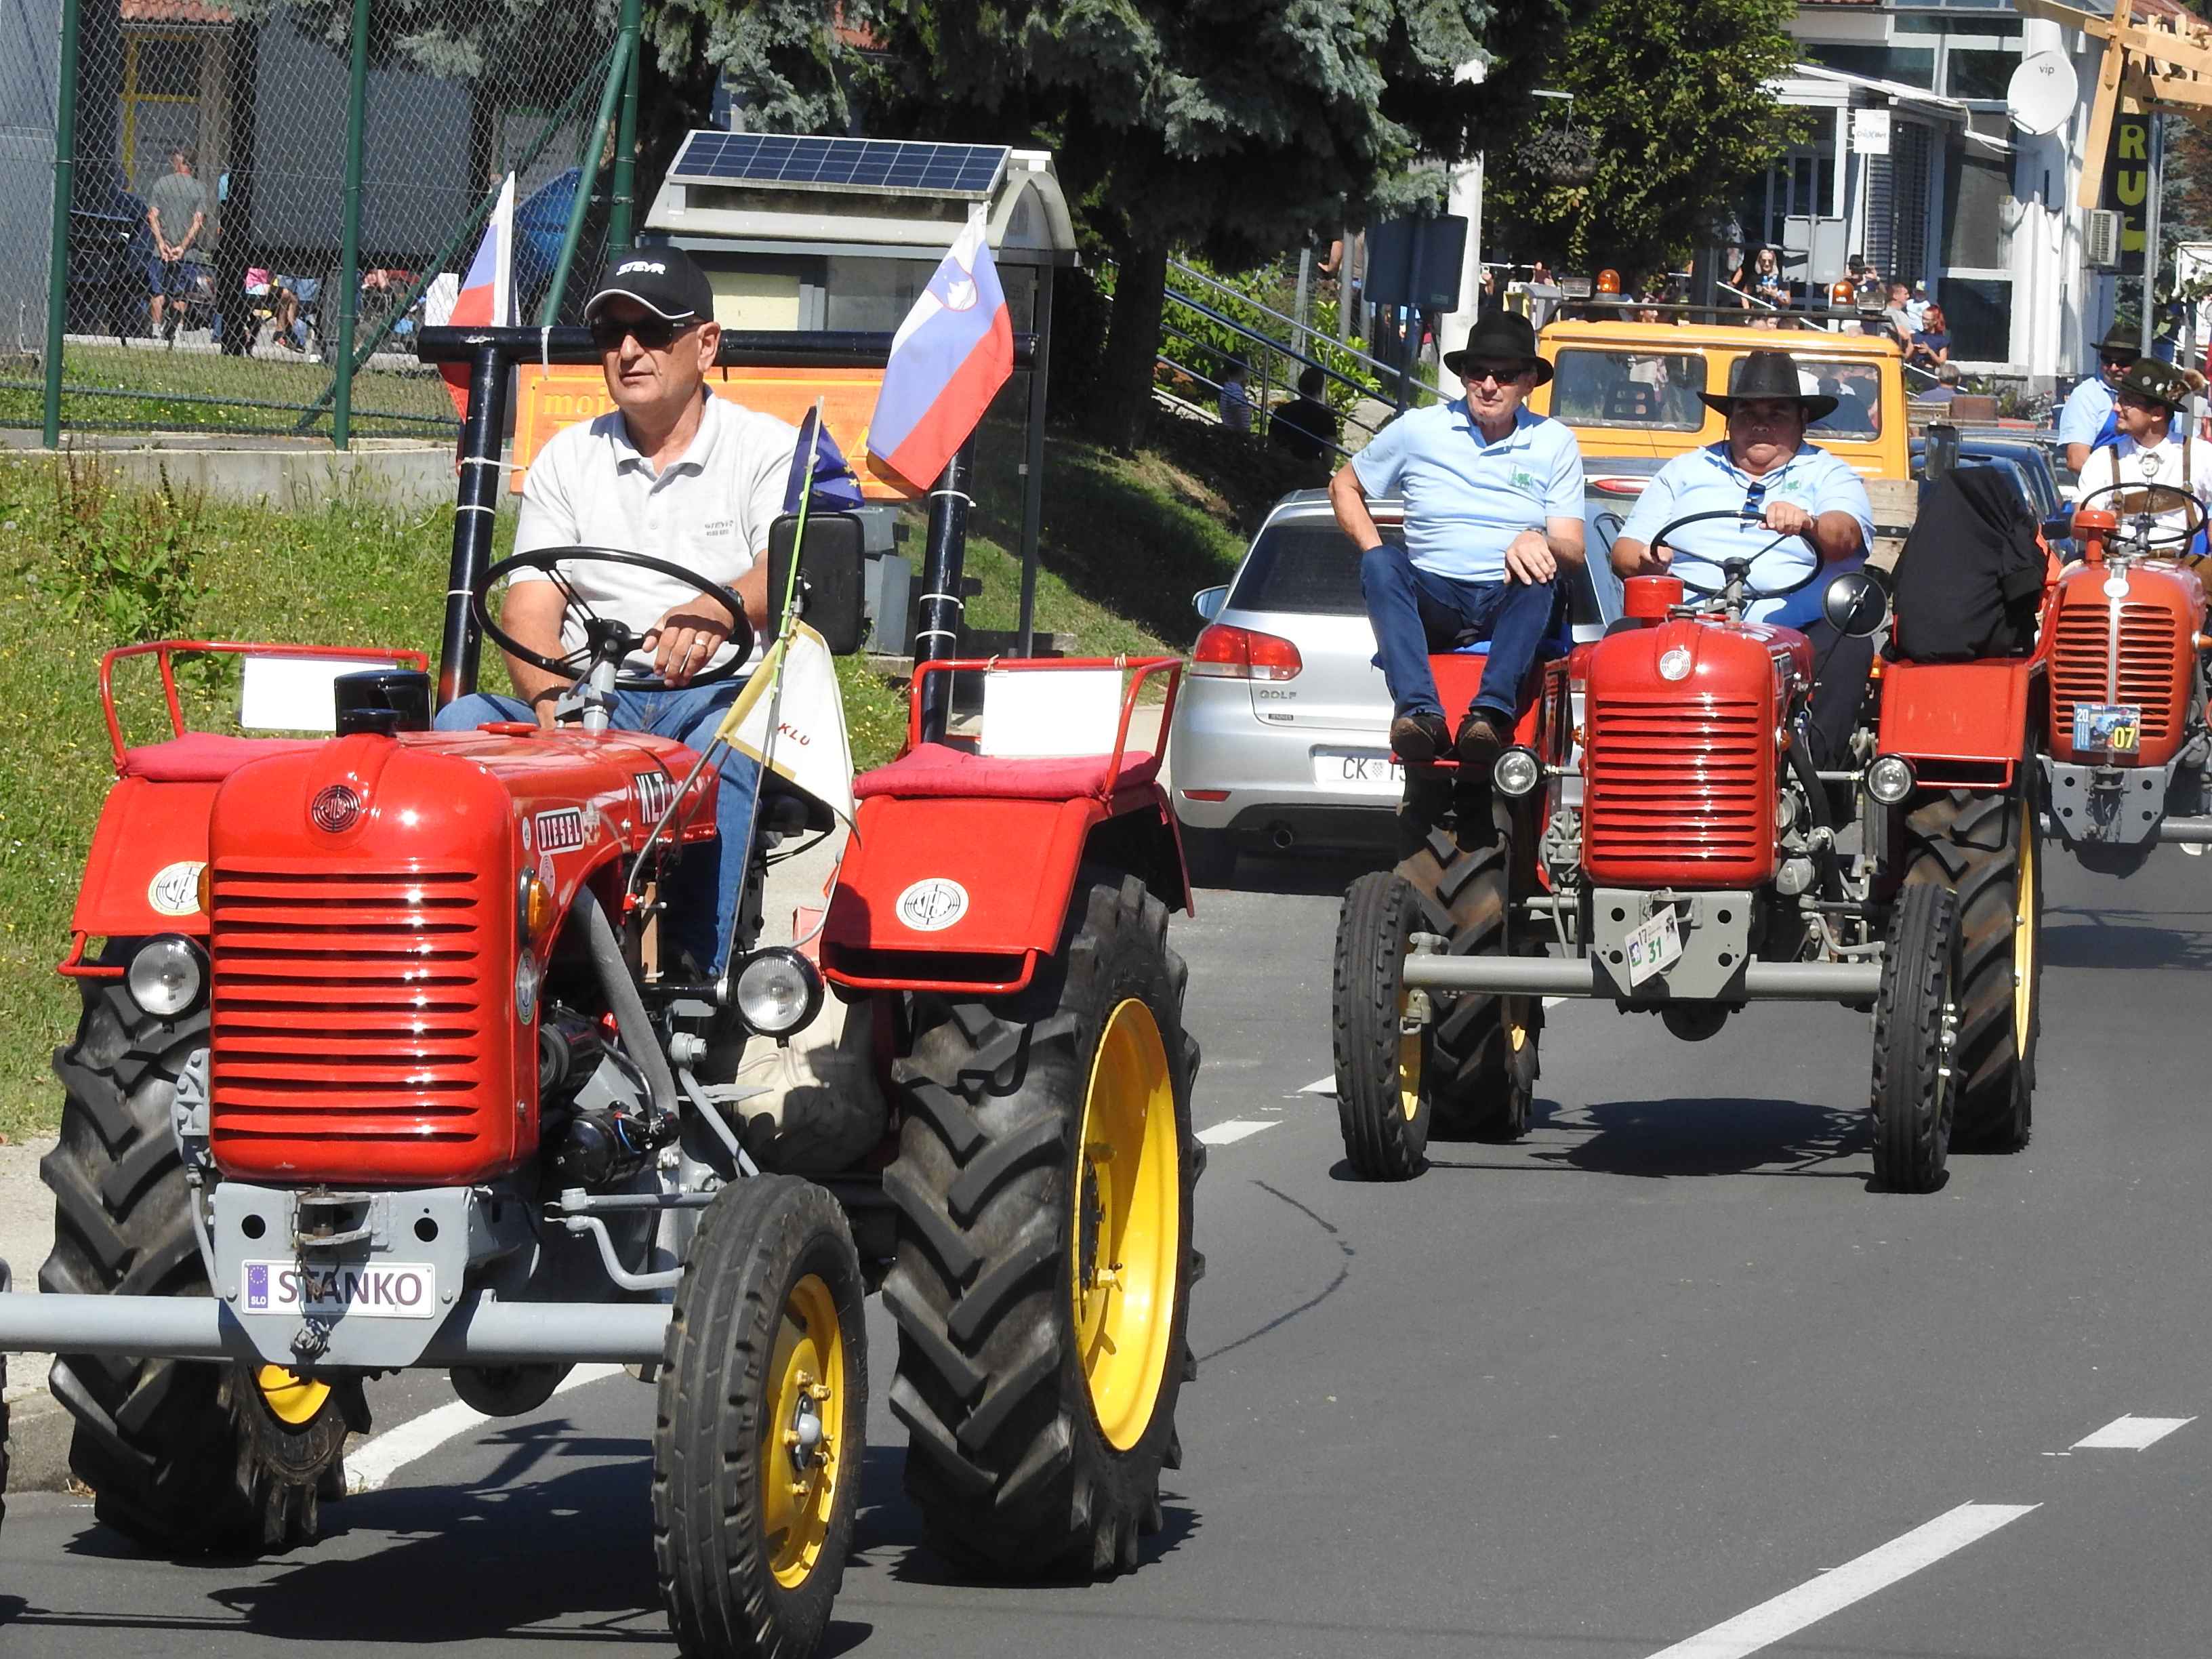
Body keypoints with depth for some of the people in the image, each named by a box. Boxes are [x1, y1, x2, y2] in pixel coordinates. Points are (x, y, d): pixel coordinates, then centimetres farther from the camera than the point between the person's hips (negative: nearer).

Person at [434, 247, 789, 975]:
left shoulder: (767, 449, 8)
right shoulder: (567, 459, 17)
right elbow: (528, 612, 7)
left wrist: (714, 612, -34)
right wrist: (554, 704, -16)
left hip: (720, 691, -3)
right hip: (590, 698, 3)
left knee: (725, 742, -38)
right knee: (463, 723, -25)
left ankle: (704, 979, -44)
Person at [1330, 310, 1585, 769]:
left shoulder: (1554, 443, 11)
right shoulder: (1419, 429, 11)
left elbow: (1572, 549, 4)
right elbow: (1344, 487, 21)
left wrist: (1538, 542, -22)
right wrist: (1376, 557, 3)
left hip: (1510, 609, -1)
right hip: (1433, 602, 1)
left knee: (1541, 584, -35)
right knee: (1383, 565, -31)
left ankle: (1491, 713, -54)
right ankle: (1420, 711, -49)